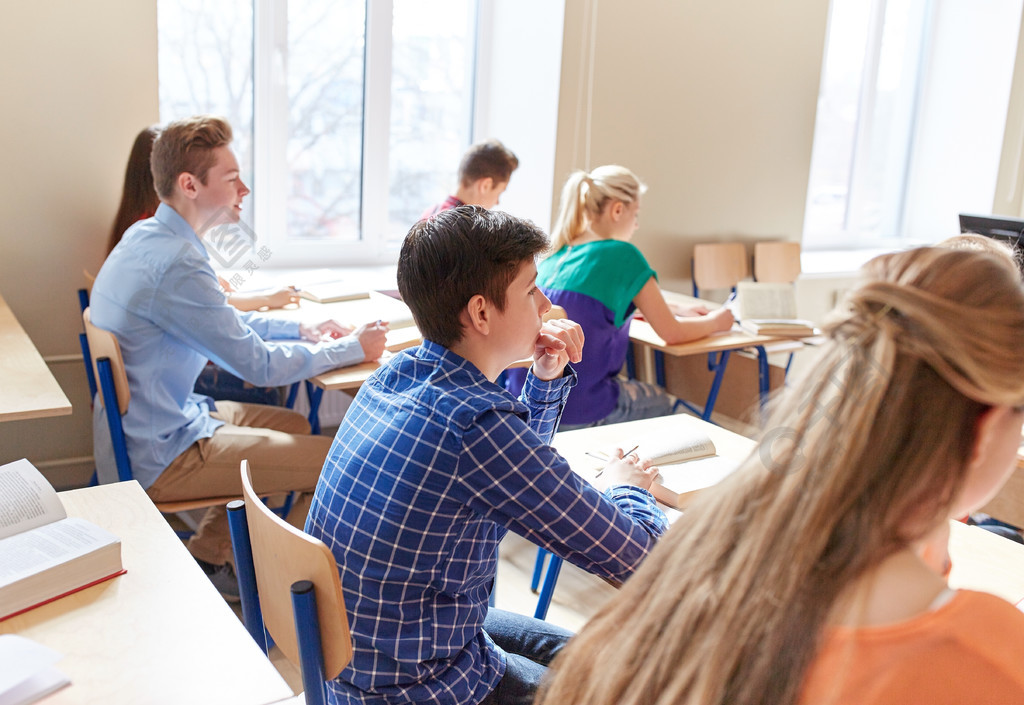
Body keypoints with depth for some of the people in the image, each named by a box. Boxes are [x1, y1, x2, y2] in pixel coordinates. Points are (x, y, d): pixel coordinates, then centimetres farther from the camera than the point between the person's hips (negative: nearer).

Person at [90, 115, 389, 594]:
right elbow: (258, 364, -20)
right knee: (333, 460, -12)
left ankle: (203, 555, 24)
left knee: (294, 426, 21)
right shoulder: (175, 264, -26)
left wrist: (301, 330, 9)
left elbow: (226, 323, 19)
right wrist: (352, 349, -7)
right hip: (157, 460, -10)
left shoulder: (147, 237, 6)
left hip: (140, 430, 10)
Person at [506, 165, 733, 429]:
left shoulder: (555, 254, 9)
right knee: (661, 401, 22)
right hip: (575, 414, -7)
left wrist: (678, 311, 31)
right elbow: (672, 333, -4)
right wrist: (715, 321, 16)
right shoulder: (623, 255, -12)